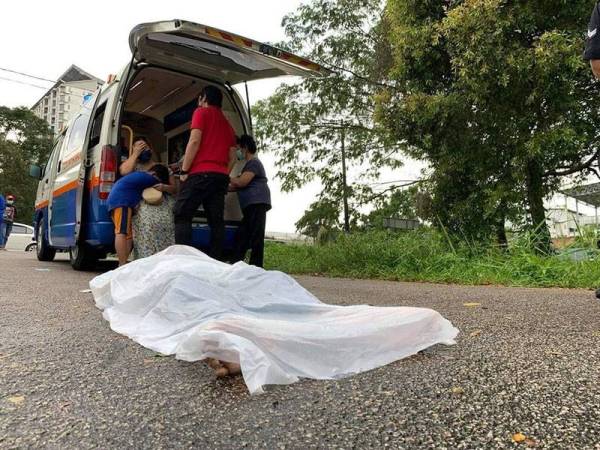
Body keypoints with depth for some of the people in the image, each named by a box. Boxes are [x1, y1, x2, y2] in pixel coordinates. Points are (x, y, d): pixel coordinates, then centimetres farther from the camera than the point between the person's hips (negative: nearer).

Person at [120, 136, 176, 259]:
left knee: (165, 221, -31)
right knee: (146, 220, -33)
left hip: (163, 202, 1)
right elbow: (123, 171, -3)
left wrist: (165, 187, -7)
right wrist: (135, 154, 6)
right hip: (143, 203, -1)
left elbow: (174, 188, 17)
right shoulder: (135, 166, 22)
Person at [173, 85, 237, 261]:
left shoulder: (202, 112, 7)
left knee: (182, 215, -4)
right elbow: (232, 157, 18)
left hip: (201, 173, -6)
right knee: (216, 220, 3)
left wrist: (184, 171, -6)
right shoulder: (227, 123, 26)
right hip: (221, 176, 7)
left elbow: (194, 141, -8)